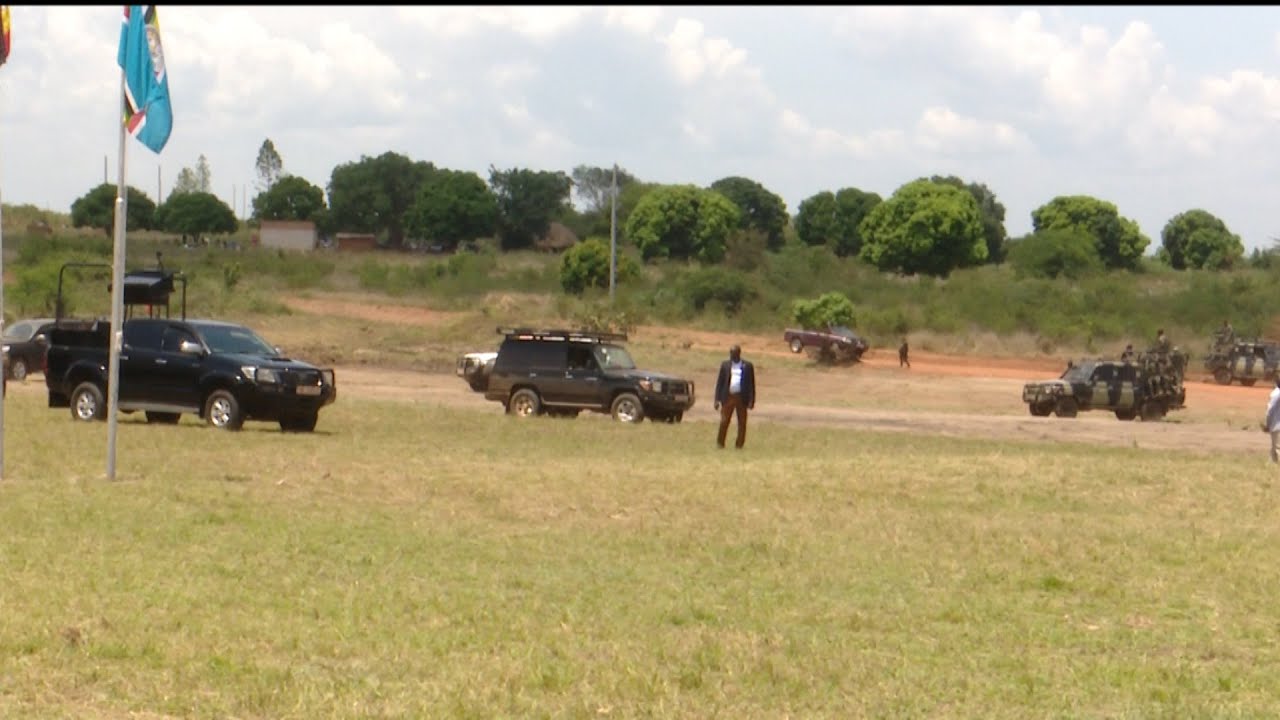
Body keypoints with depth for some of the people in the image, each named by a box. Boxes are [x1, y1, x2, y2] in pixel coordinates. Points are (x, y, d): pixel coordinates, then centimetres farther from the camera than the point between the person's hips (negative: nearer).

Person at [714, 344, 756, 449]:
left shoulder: (748, 366, 5)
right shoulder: (725, 365, 9)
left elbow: (752, 384, 5)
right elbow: (719, 382, 8)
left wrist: (752, 401, -2)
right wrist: (717, 399, -1)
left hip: (742, 398, 0)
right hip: (728, 397, 0)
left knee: (742, 422, 2)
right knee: (724, 421, -3)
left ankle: (739, 444, 10)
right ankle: (720, 443, 6)